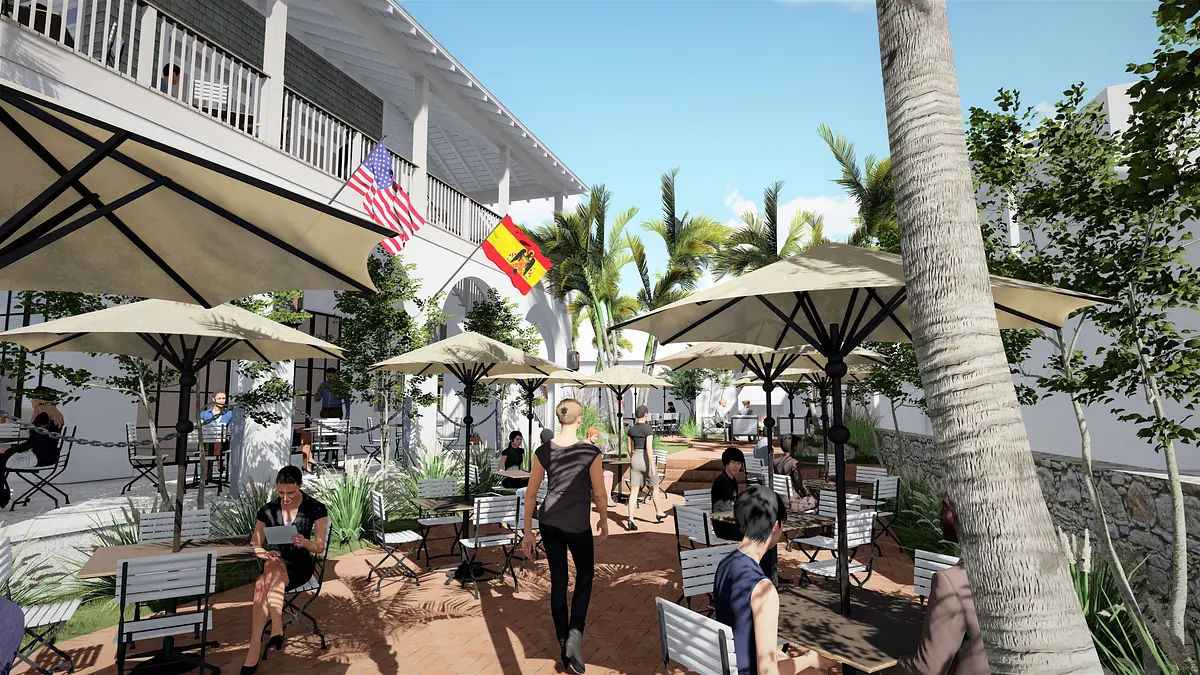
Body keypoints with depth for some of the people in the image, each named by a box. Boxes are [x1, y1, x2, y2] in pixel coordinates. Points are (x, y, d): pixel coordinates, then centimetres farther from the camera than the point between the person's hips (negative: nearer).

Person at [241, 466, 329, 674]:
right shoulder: (267, 510, 2)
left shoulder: (316, 509, -6)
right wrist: (265, 553, -19)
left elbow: (319, 548, -3)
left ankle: (255, 647, -30)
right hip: (274, 563, 3)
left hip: (300, 566, -3)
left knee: (262, 584, -32)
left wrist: (305, 542, -26)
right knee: (263, 584, -33)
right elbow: (254, 546, 5)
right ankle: (276, 630, -32)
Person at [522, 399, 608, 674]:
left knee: (558, 580, 16)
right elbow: (599, 495, -7)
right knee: (585, 575, 18)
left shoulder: (544, 451, -4)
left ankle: (563, 642, 27)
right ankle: (575, 633, 2)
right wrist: (604, 522, 11)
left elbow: (530, 494, 0)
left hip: (549, 523, 3)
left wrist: (527, 532, 9)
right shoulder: (591, 452, -14)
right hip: (578, 525, -3)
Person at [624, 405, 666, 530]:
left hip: (635, 460, 5)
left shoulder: (631, 429, 4)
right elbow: (649, 448, -22)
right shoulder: (649, 429, -14)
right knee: (654, 488, 19)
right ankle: (658, 513, 35)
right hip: (646, 461, -4)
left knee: (634, 491, 2)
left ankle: (630, 519, -10)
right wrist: (652, 466, -19)